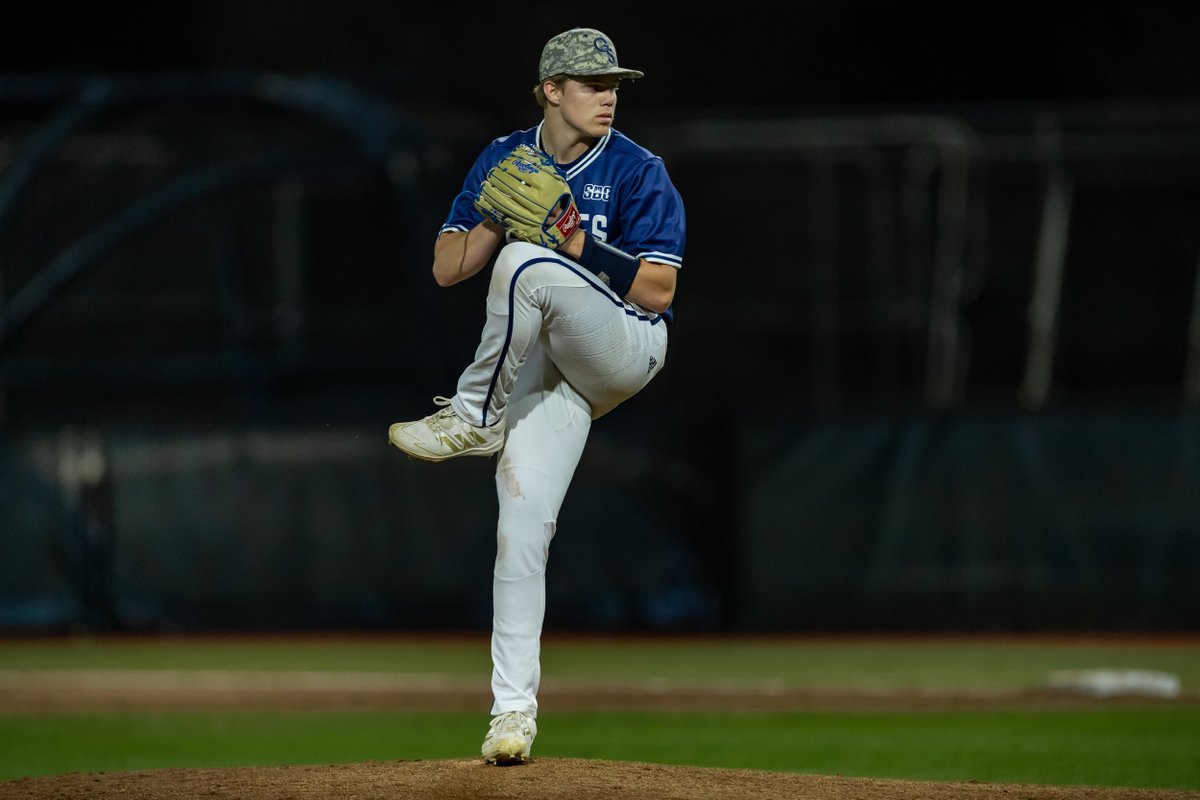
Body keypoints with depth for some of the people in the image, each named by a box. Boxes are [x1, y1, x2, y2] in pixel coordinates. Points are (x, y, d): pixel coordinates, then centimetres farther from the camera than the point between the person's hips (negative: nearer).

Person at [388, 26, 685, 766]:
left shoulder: (639, 172, -6)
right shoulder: (504, 160, 6)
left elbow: (658, 291, -12)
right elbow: (447, 270, 3)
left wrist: (580, 246, -22)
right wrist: (497, 219, -13)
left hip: (626, 349, -3)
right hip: (540, 362, 3)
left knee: (528, 266, -31)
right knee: (522, 527, -10)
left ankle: (472, 419, -16)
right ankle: (514, 709, -6)